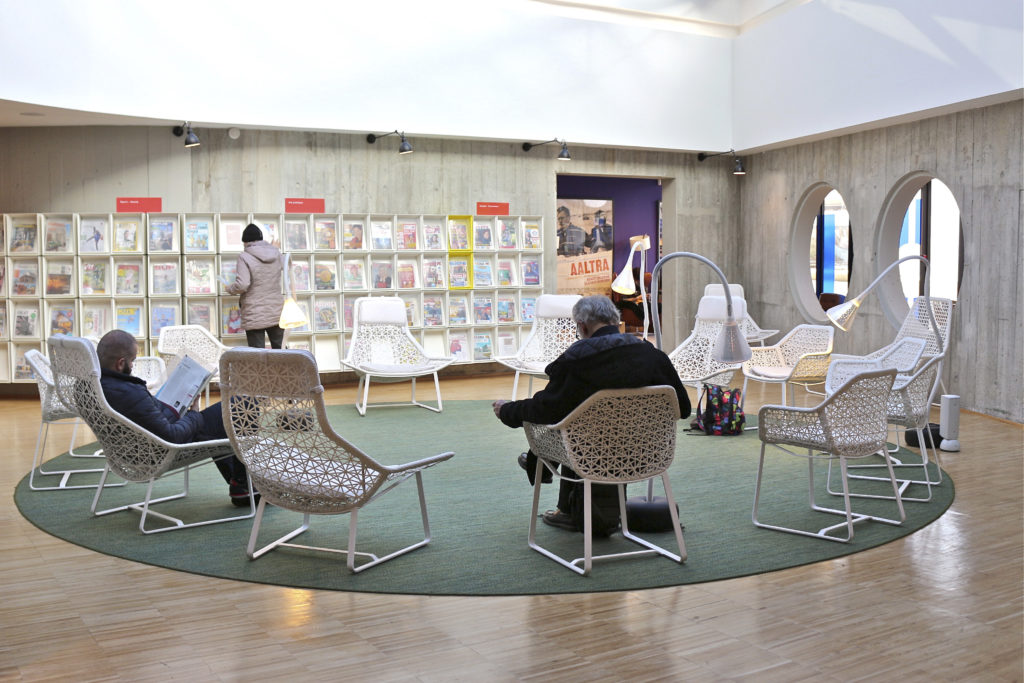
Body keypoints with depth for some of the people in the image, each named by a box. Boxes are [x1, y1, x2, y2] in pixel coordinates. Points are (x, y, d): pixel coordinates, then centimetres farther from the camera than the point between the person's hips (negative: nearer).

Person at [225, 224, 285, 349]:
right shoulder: (276, 254, 5)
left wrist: (230, 288, 0)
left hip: (255, 316, -5)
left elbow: (242, 285, -19)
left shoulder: (244, 257, -11)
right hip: (277, 314, 5)